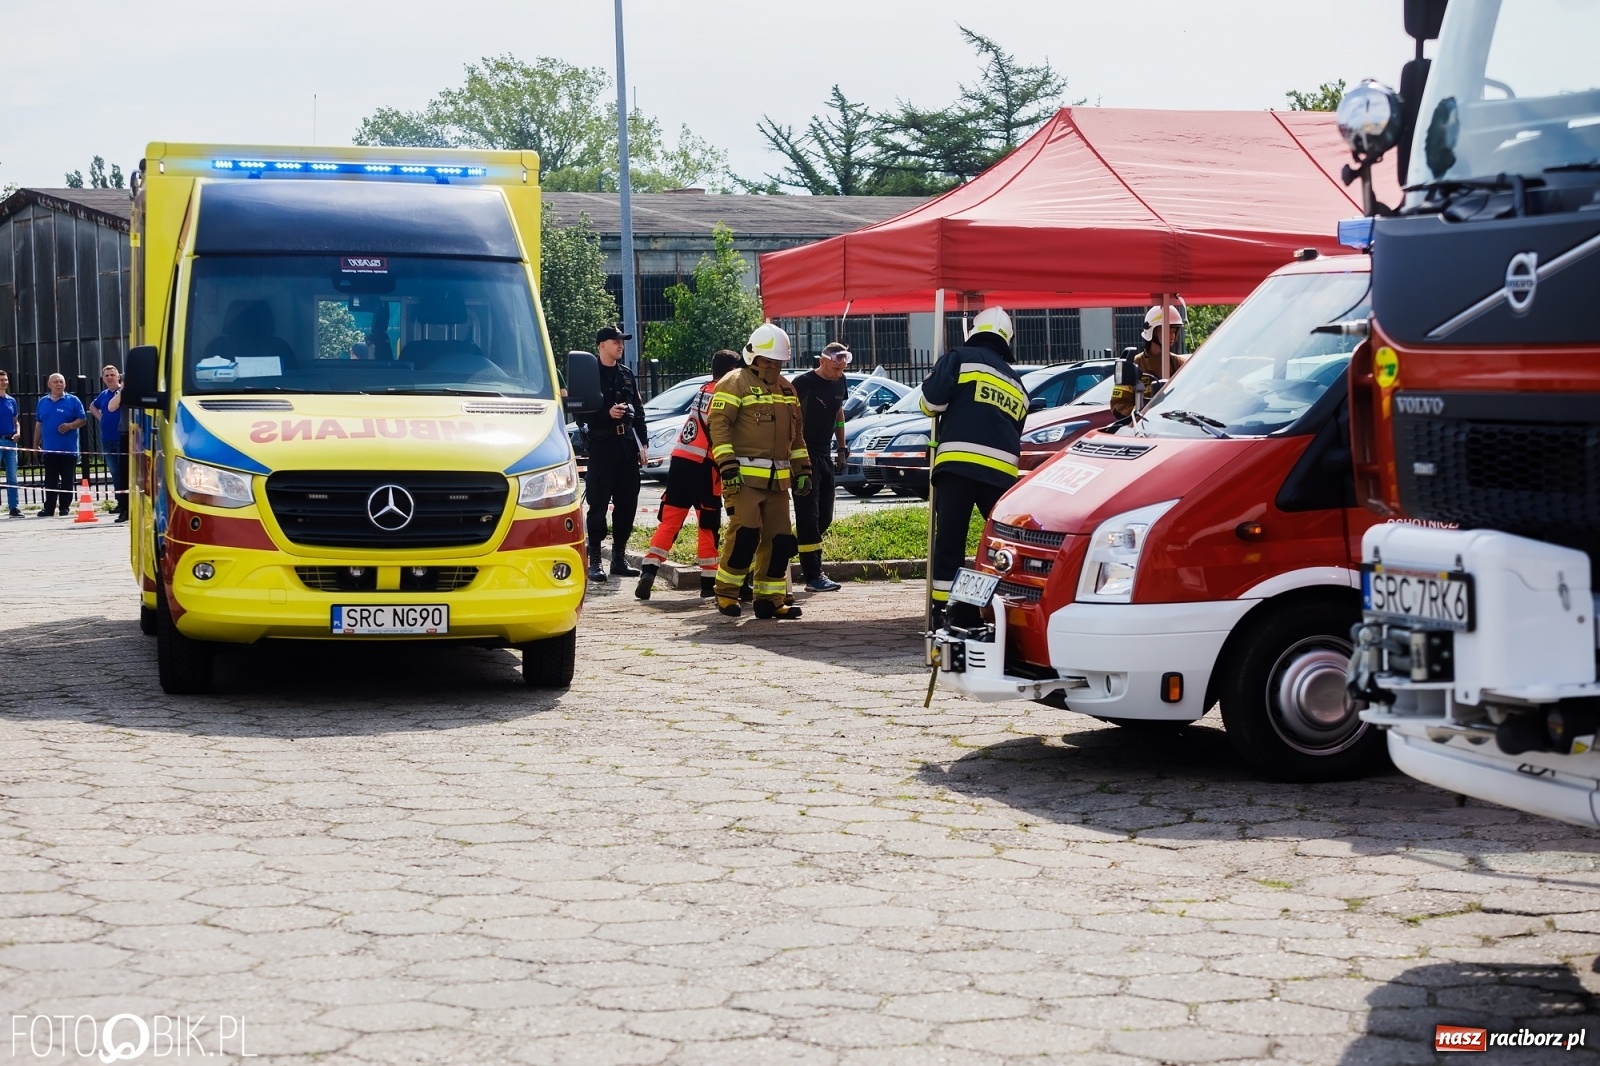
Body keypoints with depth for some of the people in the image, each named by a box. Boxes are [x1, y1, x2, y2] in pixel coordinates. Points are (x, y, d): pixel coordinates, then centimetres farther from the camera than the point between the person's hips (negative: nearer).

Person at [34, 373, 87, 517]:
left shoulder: (73, 401, 0)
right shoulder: (43, 402, 11)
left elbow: (83, 420, -2)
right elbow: (39, 424, 17)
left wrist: (70, 426, -20)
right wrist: (36, 443, 14)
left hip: (68, 449, -3)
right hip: (49, 450, 3)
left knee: (67, 481, 2)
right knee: (50, 481, 5)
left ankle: (65, 508, 9)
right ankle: (48, 508, 8)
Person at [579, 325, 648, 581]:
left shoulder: (626, 374, 15)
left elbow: (639, 411, 16)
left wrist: (643, 443, 11)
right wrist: (607, 413, -22)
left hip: (627, 444, 6)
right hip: (601, 445, -6)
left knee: (627, 504, 7)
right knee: (599, 505, -5)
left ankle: (619, 557, 17)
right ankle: (594, 560, -2)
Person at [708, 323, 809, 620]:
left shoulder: (786, 388, 20)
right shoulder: (735, 384, -4)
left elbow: (795, 434, 26)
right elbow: (718, 425, -12)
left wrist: (803, 470, 18)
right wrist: (727, 468, -19)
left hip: (778, 480, 7)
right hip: (744, 477, -7)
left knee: (780, 539, 5)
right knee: (745, 532, -17)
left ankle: (769, 599, 12)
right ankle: (725, 592, -1)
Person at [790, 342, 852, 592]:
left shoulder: (839, 383, 8)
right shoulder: (804, 383, -14)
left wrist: (842, 449, 17)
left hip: (824, 457, 8)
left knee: (824, 517, 8)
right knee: (808, 516, -8)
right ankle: (813, 576, -7)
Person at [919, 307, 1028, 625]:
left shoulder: (959, 358, 6)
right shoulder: (1016, 384, 24)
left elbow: (931, 401, -4)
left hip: (957, 463, -4)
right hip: (1002, 470, 4)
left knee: (949, 542, 0)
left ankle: (941, 612, -1)